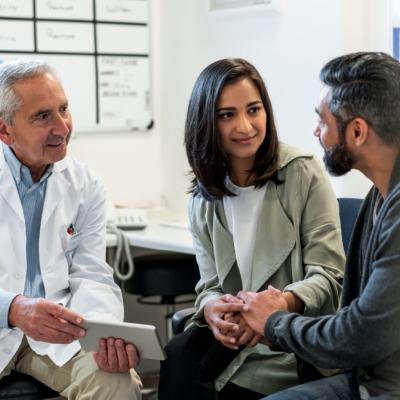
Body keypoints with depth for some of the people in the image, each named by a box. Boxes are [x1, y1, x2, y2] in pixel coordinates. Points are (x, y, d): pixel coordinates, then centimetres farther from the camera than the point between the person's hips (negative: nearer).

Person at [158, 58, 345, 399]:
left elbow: (328, 277, -9)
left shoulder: (304, 174, -5)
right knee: (178, 359, -28)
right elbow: (211, 284, 7)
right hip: (236, 338, 4)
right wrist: (212, 311, -19)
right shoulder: (204, 198, 9)